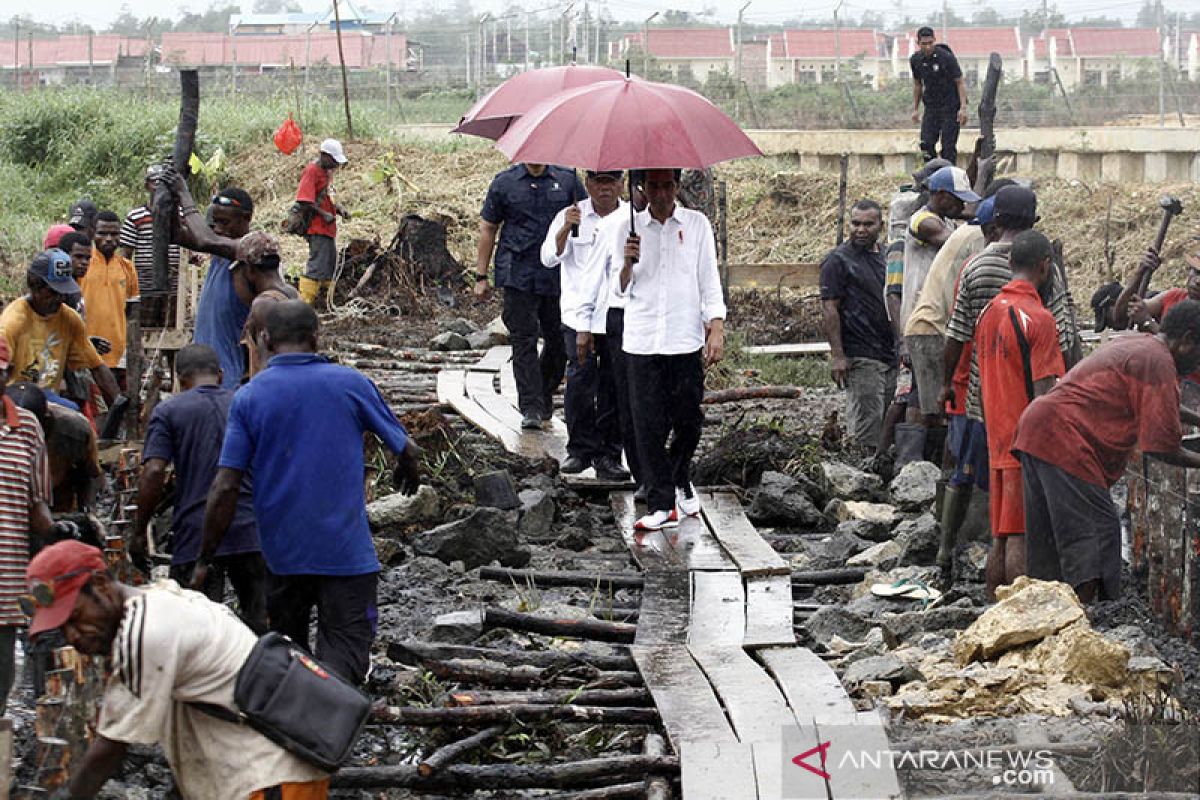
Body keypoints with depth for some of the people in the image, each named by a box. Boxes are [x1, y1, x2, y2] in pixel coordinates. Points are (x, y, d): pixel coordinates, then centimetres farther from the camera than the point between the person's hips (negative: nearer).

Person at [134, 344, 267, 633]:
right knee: (258, 630, 9)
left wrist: (140, 532, -1)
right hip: (250, 532, 3)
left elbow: (153, 474, -9)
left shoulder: (168, 411, 2)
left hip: (195, 534, -3)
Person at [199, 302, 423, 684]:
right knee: (346, 647, -3)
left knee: (285, 651, 20)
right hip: (346, 549, -2)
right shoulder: (349, 383, -2)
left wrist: (205, 561, -1)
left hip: (281, 552, 2)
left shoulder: (248, 397, -2)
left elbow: (226, 488, -8)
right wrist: (409, 472, 32)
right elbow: (407, 451, 7)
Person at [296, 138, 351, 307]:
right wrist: (323, 214, -24)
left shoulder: (327, 170, 14)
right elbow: (305, 201, -21)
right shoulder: (312, 171, -15)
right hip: (317, 227, -10)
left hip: (328, 227, 10)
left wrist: (338, 209, 7)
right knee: (317, 265, -12)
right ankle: (304, 303, -11)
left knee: (330, 264, 17)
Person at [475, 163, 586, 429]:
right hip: (518, 275, -2)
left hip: (558, 275, 2)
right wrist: (481, 276, 6)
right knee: (524, 341, -6)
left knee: (559, 340, 7)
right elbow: (488, 229, 10)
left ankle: (545, 398, 28)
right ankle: (530, 409, -5)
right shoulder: (504, 183, 5)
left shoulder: (567, 180, 6)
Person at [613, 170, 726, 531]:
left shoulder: (696, 224, 5)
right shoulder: (628, 227, 6)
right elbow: (620, 290, 6)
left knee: (688, 419, 3)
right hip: (642, 341, 0)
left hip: (687, 339, 0)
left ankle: (680, 480, 30)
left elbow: (709, 281, 6)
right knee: (650, 424, -3)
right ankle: (661, 504, 2)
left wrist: (717, 330, -4)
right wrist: (628, 263, -14)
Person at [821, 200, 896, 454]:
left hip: (889, 355, 7)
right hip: (860, 357, -7)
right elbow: (830, 309, -9)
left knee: (887, 424, 8)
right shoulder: (838, 259, -4)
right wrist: (838, 355, -16)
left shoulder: (886, 257, 17)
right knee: (866, 426, -10)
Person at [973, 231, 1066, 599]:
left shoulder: (988, 311, 10)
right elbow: (1043, 393, -17)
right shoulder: (1038, 318, -14)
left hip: (997, 442, 8)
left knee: (1000, 537, 12)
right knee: (1021, 538, -5)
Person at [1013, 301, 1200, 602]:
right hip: (1065, 441, -11)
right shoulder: (1158, 362, -10)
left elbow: (1150, 406, 42)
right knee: (1098, 533, -12)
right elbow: (1160, 446, -13)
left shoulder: (1133, 343, 21)